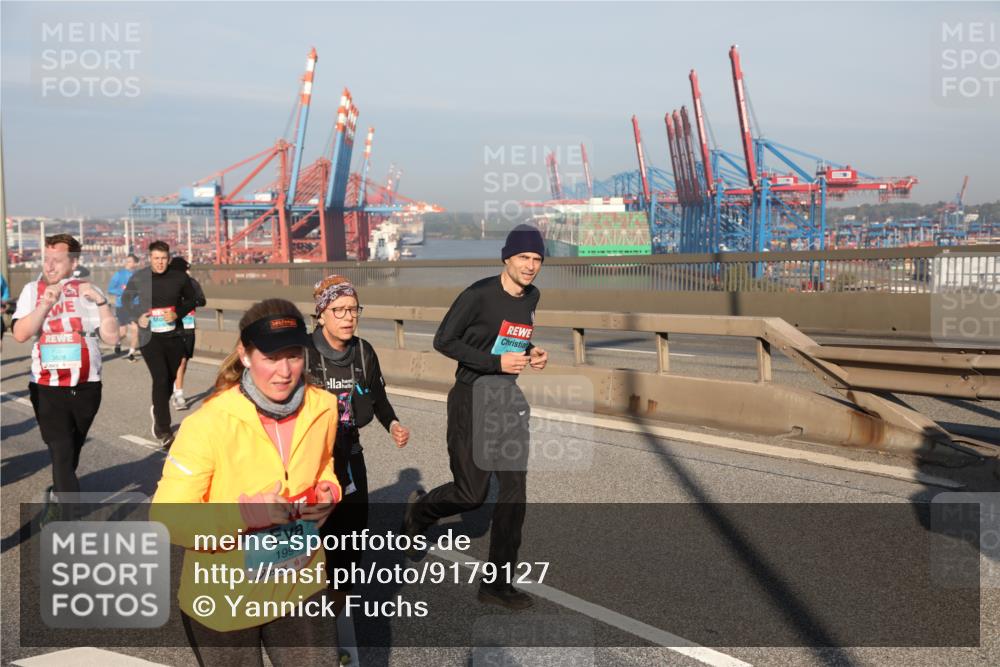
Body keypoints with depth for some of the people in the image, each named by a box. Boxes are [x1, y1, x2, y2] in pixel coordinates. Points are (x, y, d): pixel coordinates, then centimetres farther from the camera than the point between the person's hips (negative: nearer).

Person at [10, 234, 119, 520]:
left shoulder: (88, 291, 1)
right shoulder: (33, 290, 1)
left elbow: (112, 337, -5)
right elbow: (20, 334, -11)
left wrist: (101, 302, -17)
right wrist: (45, 305, -22)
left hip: (86, 388, 2)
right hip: (48, 388, -1)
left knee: (72, 451, 17)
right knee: (61, 453, -11)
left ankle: (58, 498, 42)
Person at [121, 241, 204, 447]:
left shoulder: (180, 277, -3)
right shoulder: (138, 278, -3)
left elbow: (192, 299, 10)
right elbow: (126, 299, 13)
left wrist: (178, 313, -8)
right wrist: (136, 318, -4)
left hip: (174, 335, 2)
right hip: (150, 336, -2)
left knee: (170, 378, 13)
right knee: (161, 379, -13)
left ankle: (158, 410, 44)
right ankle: (164, 431, -6)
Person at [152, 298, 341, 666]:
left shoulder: (323, 407, -10)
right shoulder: (208, 424, -23)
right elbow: (167, 517, -20)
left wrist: (329, 492, -11)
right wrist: (242, 513, -34)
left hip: (300, 587, 3)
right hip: (224, 601, -3)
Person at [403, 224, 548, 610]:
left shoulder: (531, 296, 6)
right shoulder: (479, 295, -17)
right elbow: (443, 341, -13)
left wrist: (531, 354, 0)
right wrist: (496, 362, -21)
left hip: (508, 400, 6)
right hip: (471, 400, -6)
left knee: (514, 489, 1)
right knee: (471, 494, 2)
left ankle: (497, 584, 12)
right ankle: (420, 509, 36)